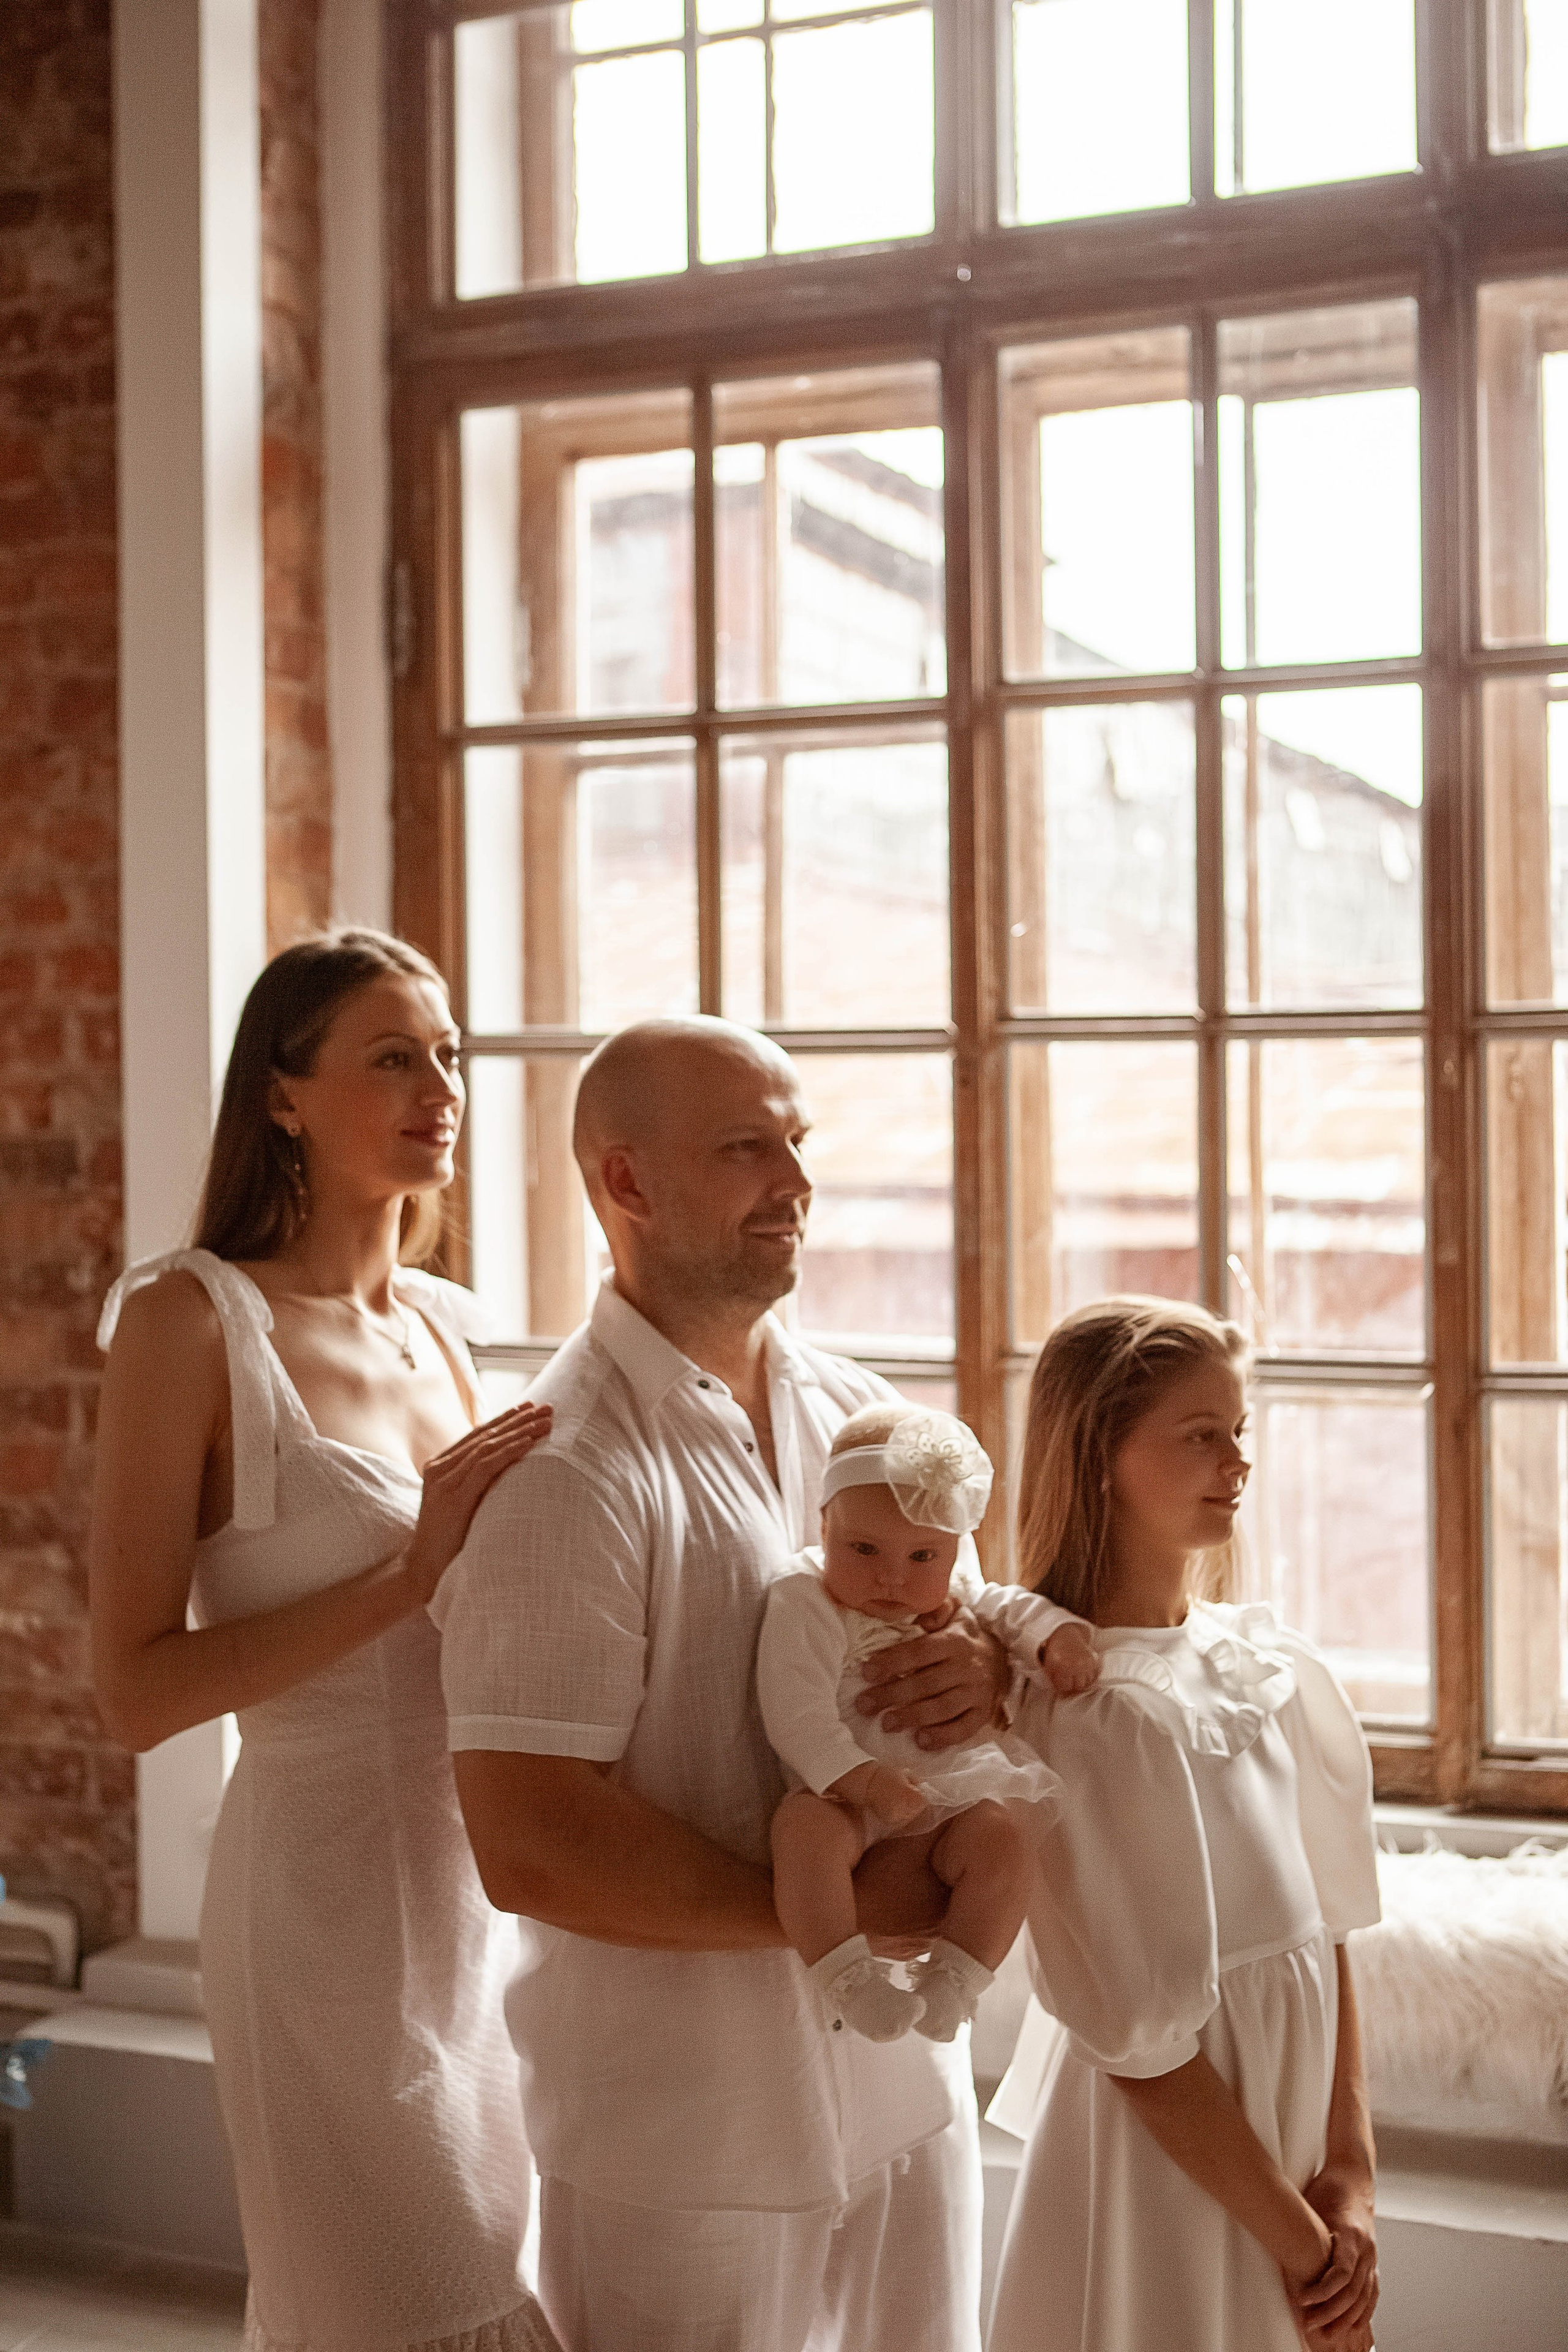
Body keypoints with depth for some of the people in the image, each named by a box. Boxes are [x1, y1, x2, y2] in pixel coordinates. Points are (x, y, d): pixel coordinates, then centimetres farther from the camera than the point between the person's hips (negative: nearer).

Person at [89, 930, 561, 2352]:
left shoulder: (440, 1326, 8)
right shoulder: (193, 1319, -12)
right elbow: (138, 1691, -17)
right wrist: (410, 1572, -22)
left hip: (487, 1874, 7)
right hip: (329, 1877, -7)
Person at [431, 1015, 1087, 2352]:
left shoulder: (858, 1413, 5)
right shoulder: (567, 1472, -19)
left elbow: (960, 1600, 15)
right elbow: (528, 1848, -22)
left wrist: (994, 1665, -10)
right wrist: (831, 1908, -18)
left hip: (906, 2084, 7)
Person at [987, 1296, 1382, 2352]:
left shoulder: (1276, 1666, -1)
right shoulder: (1098, 1713, -22)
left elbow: (1328, 1931, 4)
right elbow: (1139, 2042, -19)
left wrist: (1352, 2176, -3)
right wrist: (1299, 2244, -10)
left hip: (1286, 2137, 6)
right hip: (1164, 2171, -6)